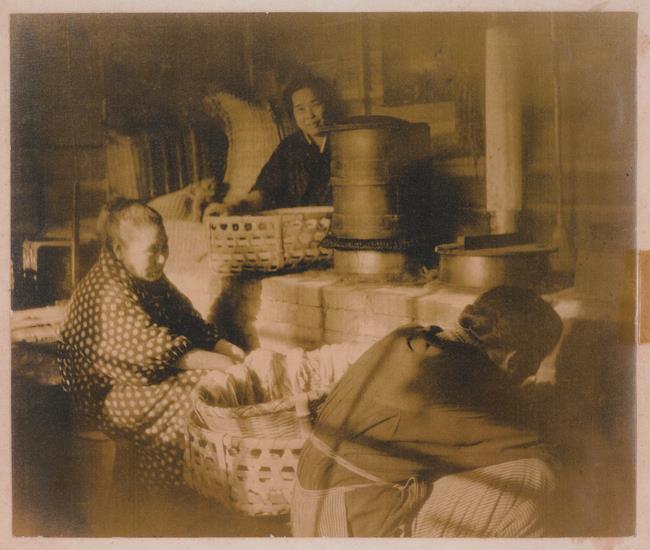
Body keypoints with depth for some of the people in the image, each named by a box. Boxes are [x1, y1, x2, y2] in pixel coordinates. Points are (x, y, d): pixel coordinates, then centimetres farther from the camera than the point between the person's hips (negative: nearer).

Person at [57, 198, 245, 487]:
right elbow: (154, 349, -30)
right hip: (107, 395, -9)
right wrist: (212, 361, -32)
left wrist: (223, 347, -8)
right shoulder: (108, 293, -24)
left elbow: (187, 320, 8)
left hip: (148, 375, 9)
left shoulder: (151, 280, 6)